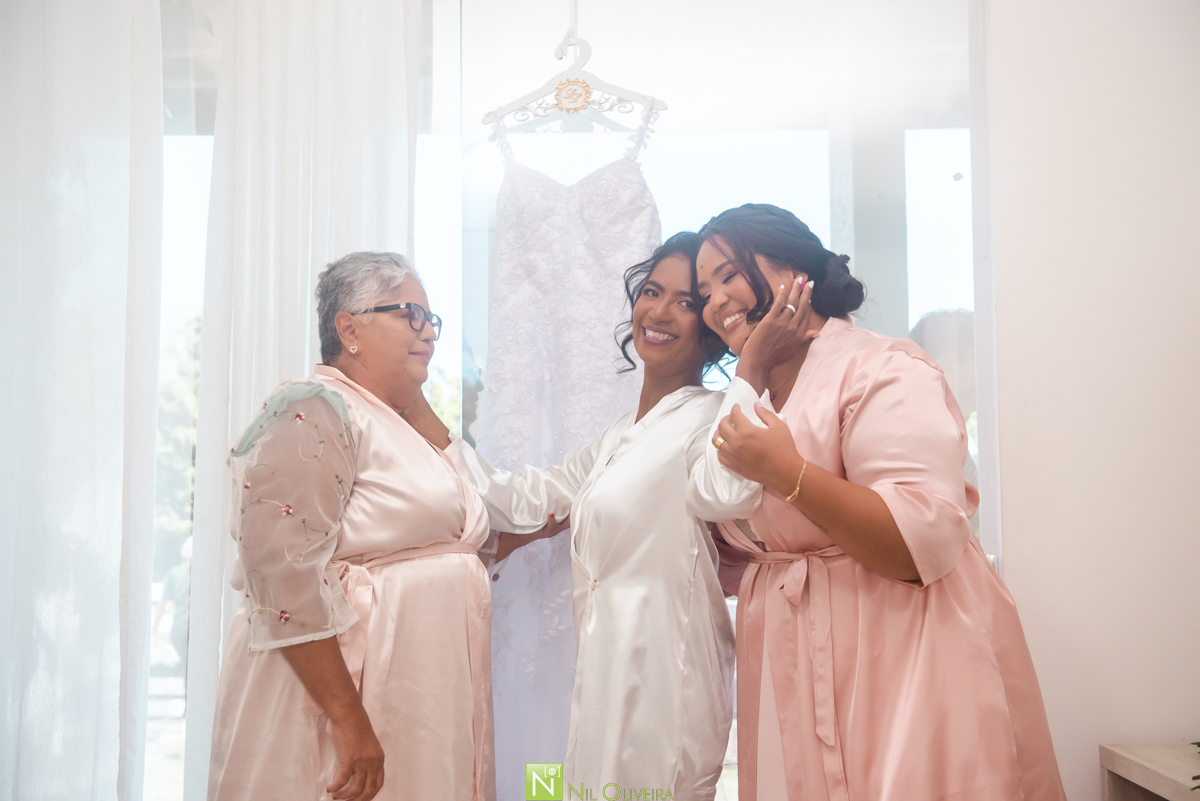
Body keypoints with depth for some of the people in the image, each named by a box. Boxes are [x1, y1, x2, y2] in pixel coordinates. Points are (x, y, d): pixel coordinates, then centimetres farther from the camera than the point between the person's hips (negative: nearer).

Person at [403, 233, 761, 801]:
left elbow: (728, 489, -34)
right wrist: (413, 408, 15)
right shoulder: (617, 439, 16)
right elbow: (519, 501, 15)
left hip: (664, 671, -8)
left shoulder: (709, 420, -10)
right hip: (605, 673, 8)